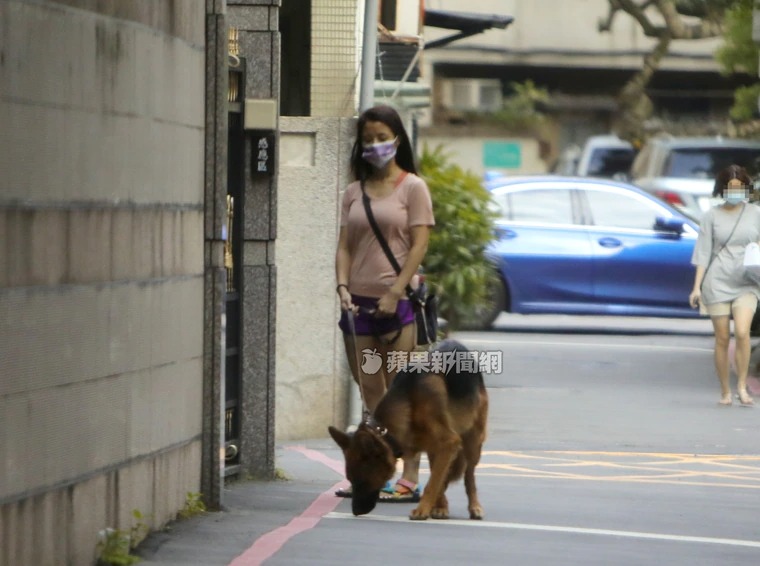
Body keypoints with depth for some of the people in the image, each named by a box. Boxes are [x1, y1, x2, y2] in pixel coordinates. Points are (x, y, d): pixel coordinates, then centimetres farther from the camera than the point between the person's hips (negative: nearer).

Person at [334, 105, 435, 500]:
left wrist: (395, 293, -15)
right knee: (369, 390, 8)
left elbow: (419, 244, -6)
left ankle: (410, 478, -6)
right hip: (359, 302, 5)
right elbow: (345, 245, 11)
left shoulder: (412, 187, 1)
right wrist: (342, 285, -7)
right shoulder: (354, 192, 15)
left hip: (397, 300, -5)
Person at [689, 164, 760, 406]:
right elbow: (703, 253, 3)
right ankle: (725, 391, 11)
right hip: (718, 283, 0)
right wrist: (697, 287, -2)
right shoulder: (712, 216, 3)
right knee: (722, 338, 1)